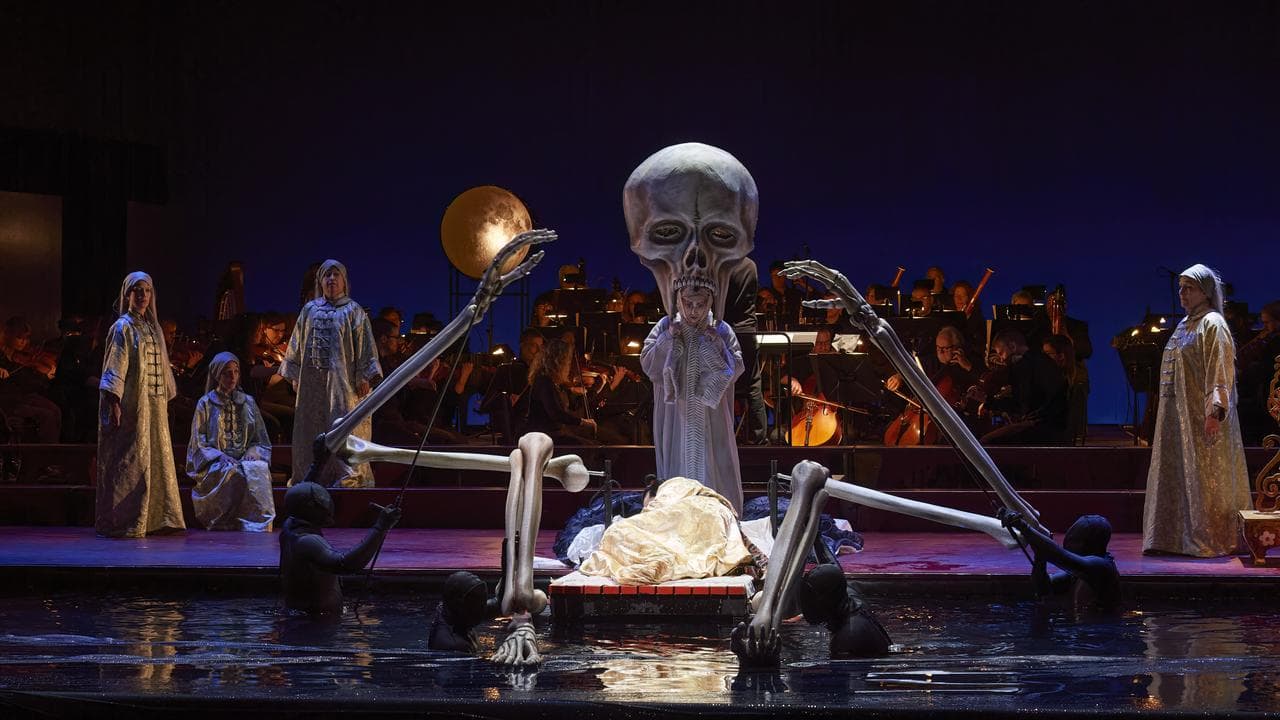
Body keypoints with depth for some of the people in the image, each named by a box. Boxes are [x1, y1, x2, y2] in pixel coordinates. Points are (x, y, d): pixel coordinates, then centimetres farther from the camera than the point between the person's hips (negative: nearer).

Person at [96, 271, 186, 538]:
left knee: (156, 458, 8)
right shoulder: (123, 327, -5)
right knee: (130, 462, -8)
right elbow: (115, 368, -11)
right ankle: (123, 523, -5)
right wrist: (114, 403, -19)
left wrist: (166, 399, 14)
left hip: (154, 405, 8)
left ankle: (156, 519, 13)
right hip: (131, 404, -8)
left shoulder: (152, 327, 16)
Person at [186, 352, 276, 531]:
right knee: (236, 474, -36)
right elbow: (199, 443, 3)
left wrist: (252, 453, -7)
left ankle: (259, 525, -36)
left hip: (246, 460, 2)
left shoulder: (248, 403, 16)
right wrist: (221, 457, -14)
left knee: (259, 471, -33)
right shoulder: (205, 404, 8)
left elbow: (261, 440, 16)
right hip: (214, 465, -2)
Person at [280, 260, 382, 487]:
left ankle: (348, 475, -10)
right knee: (312, 428, 4)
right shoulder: (309, 310, 14)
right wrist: (295, 376, 9)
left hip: (342, 380, -4)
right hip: (312, 382, 4)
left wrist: (363, 377, -11)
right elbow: (298, 344, 15)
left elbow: (364, 345, -3)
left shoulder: (353, 310, 3)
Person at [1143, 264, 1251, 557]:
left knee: (1203, 476, -6)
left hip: (1201, 416, -9)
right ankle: (1176, 536, 14)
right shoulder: (1185, 325, 17)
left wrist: (1215, 411, -27)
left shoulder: (1213, 324, -11)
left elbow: (1220, 370, -18)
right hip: (1179, 415, 9)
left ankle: (1210, 539, -1)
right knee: (1177, 474, 9)